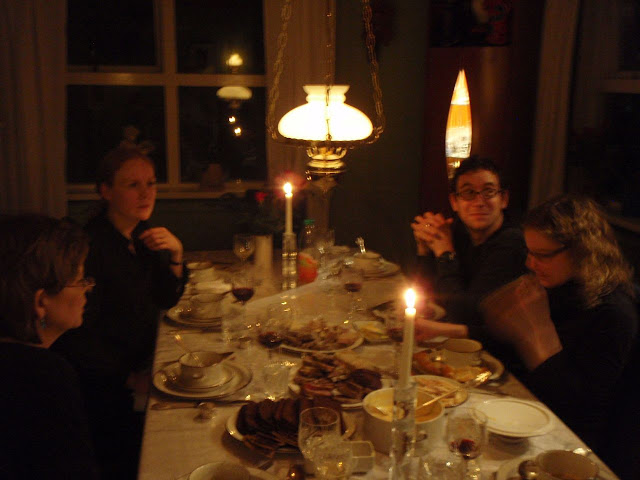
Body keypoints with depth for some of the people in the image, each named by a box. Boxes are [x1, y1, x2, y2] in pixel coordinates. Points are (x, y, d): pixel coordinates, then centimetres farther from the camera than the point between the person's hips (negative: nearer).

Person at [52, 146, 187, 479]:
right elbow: (80, 337, -21)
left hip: (140, 367, 8)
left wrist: (176, 254, -8)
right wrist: (130, 378, -15)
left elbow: (165, 300, 8)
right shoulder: (90, 245, -22)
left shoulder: (143, 235, 4)